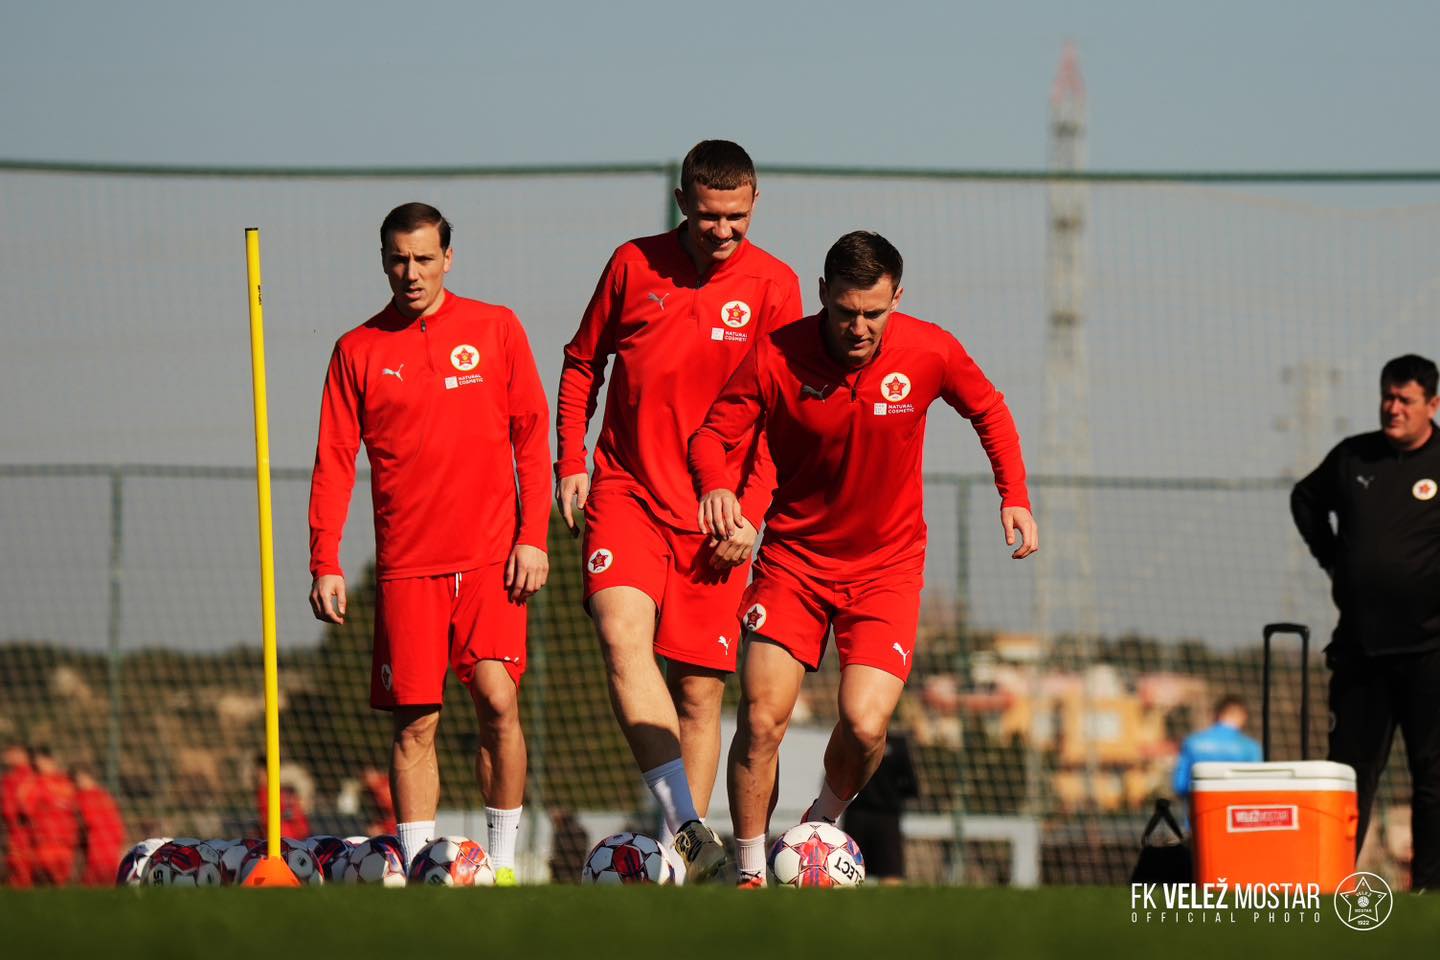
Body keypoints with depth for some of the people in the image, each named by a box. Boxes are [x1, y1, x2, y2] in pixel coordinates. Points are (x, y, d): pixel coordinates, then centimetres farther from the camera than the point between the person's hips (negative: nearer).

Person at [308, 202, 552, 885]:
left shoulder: (496, 329, 6)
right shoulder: (358, 350, 7)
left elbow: (531, 436, 7)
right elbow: (334, 462, 7)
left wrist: (534, 537, -1)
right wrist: (325, 564, 0)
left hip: (492, 557, -1)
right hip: (407, 565, 1)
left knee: (498, 702, -11)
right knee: (415, 722, -2)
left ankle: (503, 864, 0)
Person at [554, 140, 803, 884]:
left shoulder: (771, 286, 0)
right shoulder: (634, 265, 3)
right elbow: (582, 361, 15)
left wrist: (751, 512, -8)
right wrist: (570, 461, 5)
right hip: (625, 489, 0)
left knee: (700, 688, 2)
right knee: (623, 633, -25)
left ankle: (685, 847, 14)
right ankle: (686, 827, -33)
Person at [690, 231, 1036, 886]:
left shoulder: (929, 353, -11)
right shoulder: (776, 358, -15)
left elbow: (989, 411, 9)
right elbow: (713, 436, -8)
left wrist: (1014, 497, -1)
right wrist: (715, 486, -29)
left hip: (886, 563, 0)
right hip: (794, 555, 0)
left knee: (864, 724, -16)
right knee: (761, 719, -10)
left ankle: (824, 822, 16)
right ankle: (751, 874, 8)